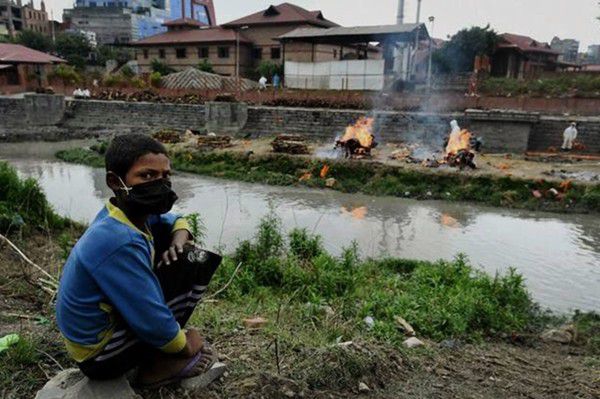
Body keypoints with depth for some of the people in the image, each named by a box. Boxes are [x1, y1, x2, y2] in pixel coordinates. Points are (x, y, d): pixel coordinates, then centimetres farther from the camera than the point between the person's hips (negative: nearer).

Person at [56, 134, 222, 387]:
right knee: (194, 263, -18)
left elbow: (175, 221, 15)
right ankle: (159, 364, -2)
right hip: (101, 356, -9)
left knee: (187, 255, 8)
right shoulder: (119, 242, -31)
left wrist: (178, 241, -9)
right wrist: (185, 346, -9)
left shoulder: (133, 214, -4)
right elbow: (152, 321, -28)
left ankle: (155, 356, 13)